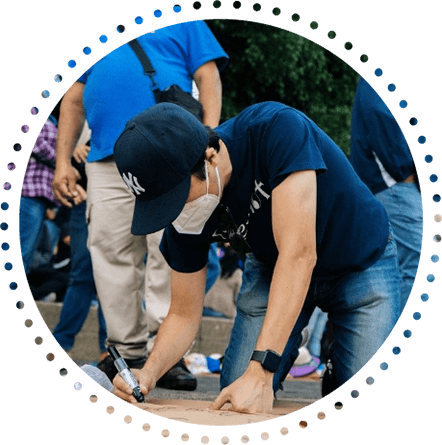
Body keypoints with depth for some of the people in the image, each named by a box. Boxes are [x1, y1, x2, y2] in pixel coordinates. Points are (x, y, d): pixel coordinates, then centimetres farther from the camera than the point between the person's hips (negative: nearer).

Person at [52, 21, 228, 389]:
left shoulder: (183, 21, 18)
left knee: (169, 255, -12)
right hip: (106, 162, 4)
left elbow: (208, 78, 8)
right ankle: (128, 352, 5)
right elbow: (73, 100, 25)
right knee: (111, 255, -2)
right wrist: (63, 161, 13)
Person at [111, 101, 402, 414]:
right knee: (235, 398, -10)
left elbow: (299, 255, -43)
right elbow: (184, 315, -10)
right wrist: (149, 373, -32)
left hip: (362, 263, -4)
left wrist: (260, 371, -48)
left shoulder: (278, 130, -38)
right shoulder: (184, 216, -20)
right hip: (271, 268, 4)